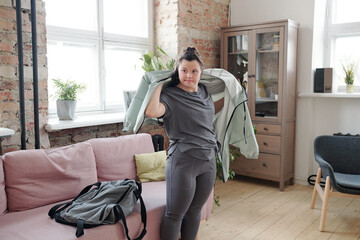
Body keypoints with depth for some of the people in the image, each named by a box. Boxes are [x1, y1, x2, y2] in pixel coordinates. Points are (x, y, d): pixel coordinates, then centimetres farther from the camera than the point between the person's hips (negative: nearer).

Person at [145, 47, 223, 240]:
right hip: (183, 162, -7)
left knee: (195, 211, 19)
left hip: (208, 161, 7)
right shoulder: (170, 94, -12)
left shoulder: (203, 91, 9)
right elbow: (151, 111, -34)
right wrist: (160, 84, -20)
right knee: (175, 214, 5)